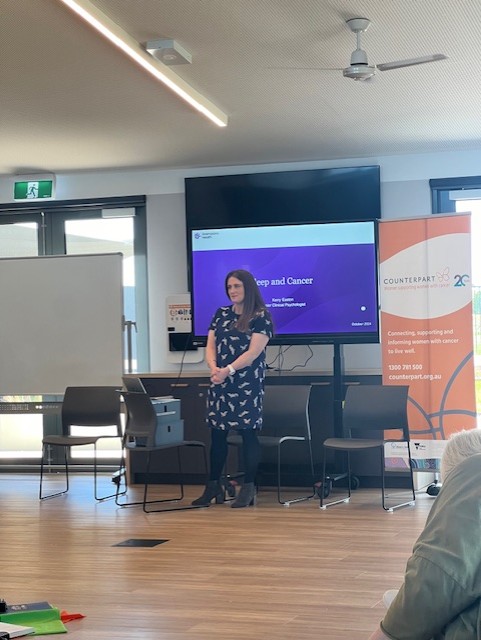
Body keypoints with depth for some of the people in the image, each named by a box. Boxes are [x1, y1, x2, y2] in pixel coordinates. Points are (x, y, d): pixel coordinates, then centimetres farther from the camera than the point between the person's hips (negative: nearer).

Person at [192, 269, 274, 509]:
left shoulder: (260, 317, -3)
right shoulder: (221, 314, 13)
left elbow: (253, 352, -12)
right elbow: (210, 346, 8)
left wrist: (227, 370, -22)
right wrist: (214, 369, -12)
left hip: (248, 384, -5)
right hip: (220, 384, 5)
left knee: (248, 432, -2)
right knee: (217, 433, 7)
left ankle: (248, 488, 5)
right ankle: (213, 486, 15)